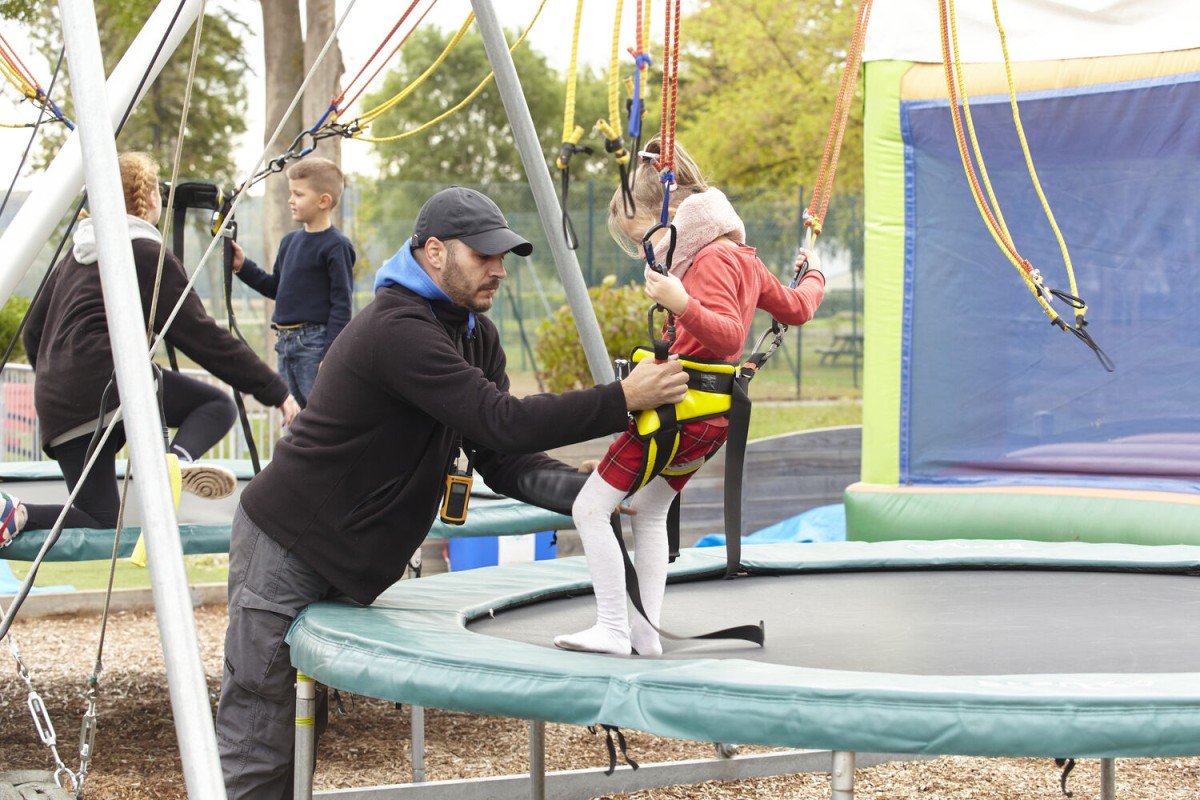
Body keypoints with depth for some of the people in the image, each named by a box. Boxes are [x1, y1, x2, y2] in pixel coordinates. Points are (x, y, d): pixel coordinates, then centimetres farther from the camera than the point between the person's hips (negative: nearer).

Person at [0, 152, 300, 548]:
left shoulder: (77, 255, 25)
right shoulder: (149, 256, 3)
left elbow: (32, 333, 25)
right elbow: (202, 337, -3)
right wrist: (276, 391, -2)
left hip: (54, 402, 7)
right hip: (109, 378, -7)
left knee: (100, 520, 12)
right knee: (217, 404, 7)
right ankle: (178, 458, -24)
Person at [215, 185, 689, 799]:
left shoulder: (474, 336, 7)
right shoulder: (397, 329, -24)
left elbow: (500, 458, 3)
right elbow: (503, 423, -31)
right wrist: (622, 400, -30)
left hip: (347, 564, 9)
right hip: (286, 548, -9)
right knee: (255, 746, -6)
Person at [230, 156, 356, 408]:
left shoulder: (336, 246, -11)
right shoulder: (290, 241, 14)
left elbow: (341, 304, -13)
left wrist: (331, 355, -18)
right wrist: (243, 266, 12)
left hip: (315, 342, -9)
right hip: (285, 343, 9)